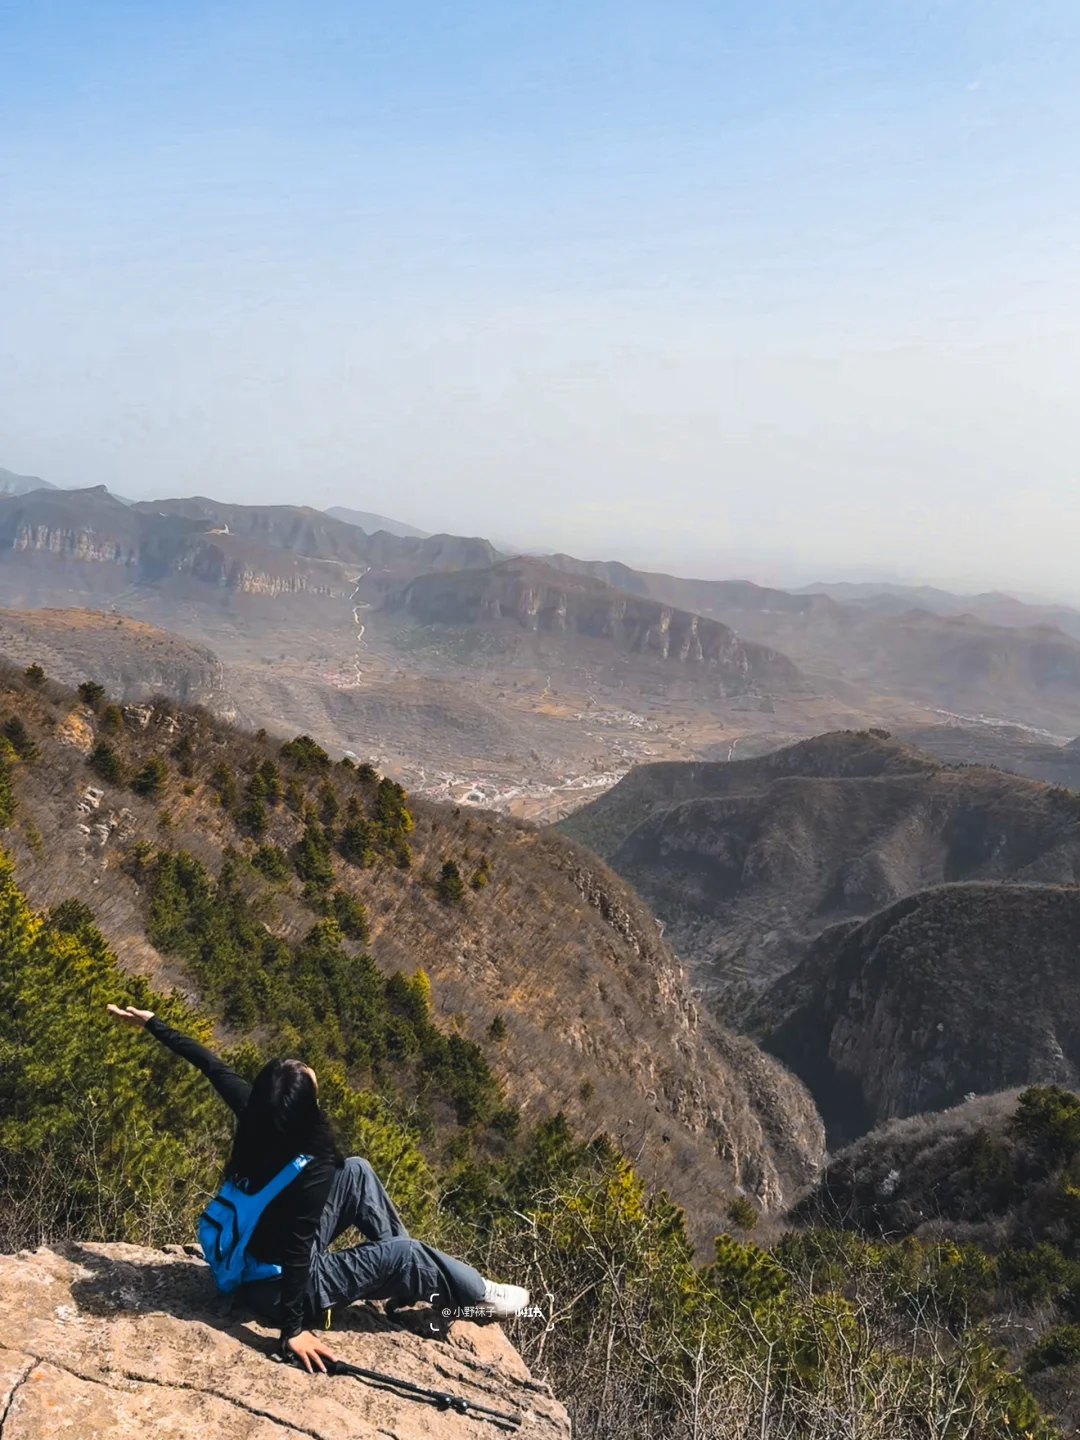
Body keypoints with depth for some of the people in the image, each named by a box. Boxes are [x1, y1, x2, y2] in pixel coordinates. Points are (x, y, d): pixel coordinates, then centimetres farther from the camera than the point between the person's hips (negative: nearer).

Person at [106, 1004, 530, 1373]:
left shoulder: (254, 1111, -18)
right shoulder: (313, 1172, -36)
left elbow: (212, 1066, -7)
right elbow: (296, 1254, -31)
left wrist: (153, 1024, 3)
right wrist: (292, 1331, -21)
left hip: (261, 1248, 8)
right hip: (281, 1283, -8)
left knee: (356, 1171, 6)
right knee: (402, 1252, -6)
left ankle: (408, 1278, 18)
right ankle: (480, 1295, 18)